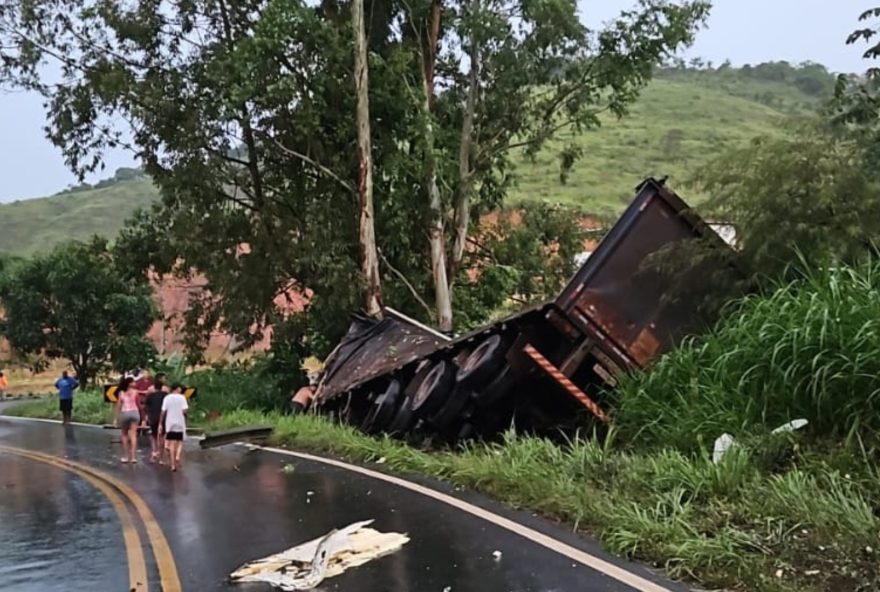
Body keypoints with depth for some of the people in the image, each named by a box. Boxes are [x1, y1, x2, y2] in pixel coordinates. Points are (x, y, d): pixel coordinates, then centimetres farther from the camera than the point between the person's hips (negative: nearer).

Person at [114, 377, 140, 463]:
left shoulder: (121, 393, 3)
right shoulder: (135, 392, 0)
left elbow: (118, 406, 3)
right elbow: (138, 404, 4)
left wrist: (116, 418, 8)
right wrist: (140, 413, 18)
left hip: (124, 413, 1)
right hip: (134, 412, -1)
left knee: (124, 434, 15)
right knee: (133, 435, -2)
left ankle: (126, 456, 13)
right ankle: (133, 456, -9)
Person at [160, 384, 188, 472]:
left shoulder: (167, 398, 1)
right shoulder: (182, 397, -5)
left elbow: (163, 411, -2)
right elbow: (184, 411, -13)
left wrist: (160, 423, 3)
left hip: (170, 423, 1)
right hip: (180, 423, -1)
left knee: (172, 443, 4)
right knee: (180, 442, 13)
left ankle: (173, 464, -2)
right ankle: (178, 456, -15)